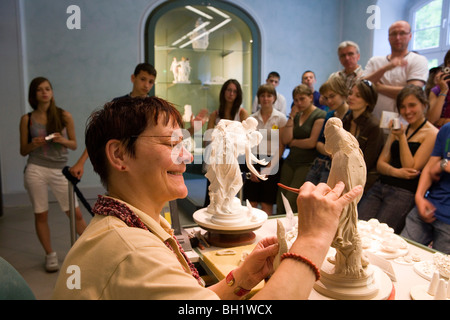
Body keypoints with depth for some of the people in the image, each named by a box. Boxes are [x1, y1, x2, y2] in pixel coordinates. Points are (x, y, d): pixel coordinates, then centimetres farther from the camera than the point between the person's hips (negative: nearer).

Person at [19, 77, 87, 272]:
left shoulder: (64, 116, 1)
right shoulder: (27, 119, 4)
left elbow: (74, 145, 5)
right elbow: (23, 151, 8)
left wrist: (63, 140, -16)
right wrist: (33, 144, -13)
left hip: (60, 170, -1)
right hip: (36, 170, 1)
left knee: (76, 214, -1)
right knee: (41, 215, 6)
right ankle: (50, 255, 22)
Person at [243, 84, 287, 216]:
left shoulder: (280, 118, 0)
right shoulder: (252, 118, 7)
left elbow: (281, 146, -3)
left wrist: (269, 168, -10)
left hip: (272, 163, -2)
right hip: (254, 161, 2)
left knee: (267, 205, 1)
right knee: (251, 203, 2)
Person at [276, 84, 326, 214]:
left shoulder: (320, 115, -3)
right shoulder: (296, 115, 16)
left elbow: (312, 142, -13)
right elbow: (285, 140, 3)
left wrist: (293, 142, 2)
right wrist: (291, 116, 1)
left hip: (307, 163, -6)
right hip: (290, 162, 6)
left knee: (291, 199, -14)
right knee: (280, 201, 1)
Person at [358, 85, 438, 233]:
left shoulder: (432, 134, 0)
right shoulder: (399, 129, 19)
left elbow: (411, 169, -7)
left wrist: (402, 137, -12)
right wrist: (395, 171, -8)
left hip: (404, 193, -5)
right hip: (379, 186, 5)